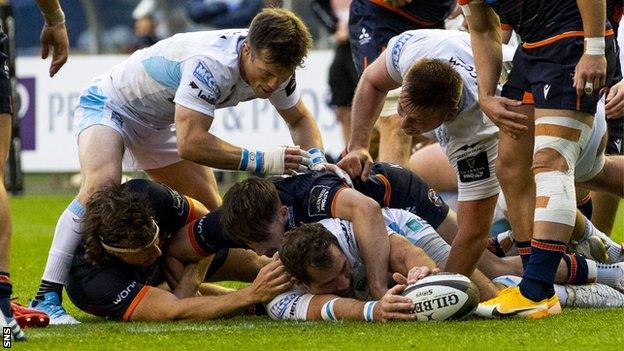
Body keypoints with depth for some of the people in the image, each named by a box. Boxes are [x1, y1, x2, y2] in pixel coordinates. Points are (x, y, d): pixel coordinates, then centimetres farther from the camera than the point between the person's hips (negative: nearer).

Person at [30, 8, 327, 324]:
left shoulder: (273, 63, -15)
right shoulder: (212, 64, -40)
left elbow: (300, 119, 4)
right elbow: (190, 144, -46)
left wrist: (316, 160, -17)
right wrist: (261, 161, -43)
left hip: (158, 125, 8)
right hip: (108, 104, -8)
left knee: (212, 214, 5)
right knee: (102, 185, -33)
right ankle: (46, 298, -34)